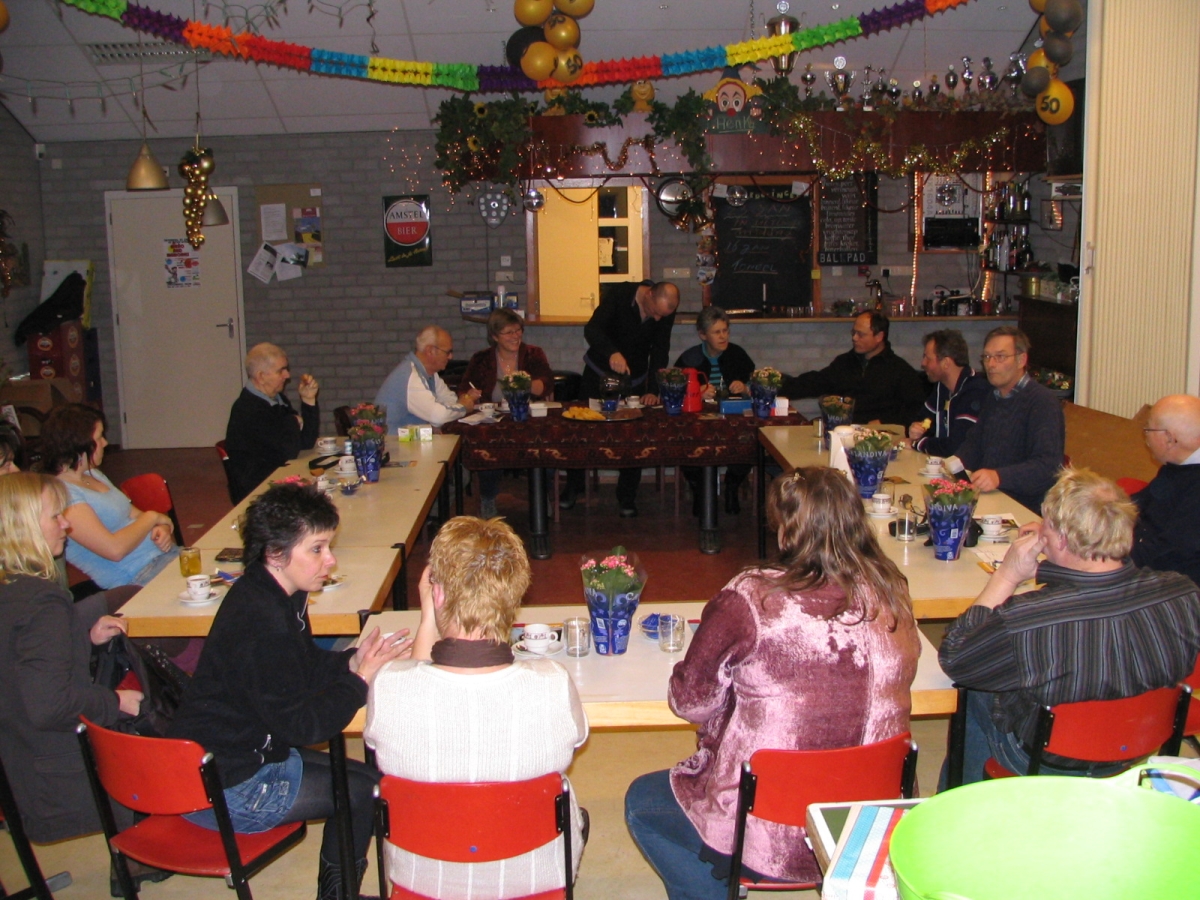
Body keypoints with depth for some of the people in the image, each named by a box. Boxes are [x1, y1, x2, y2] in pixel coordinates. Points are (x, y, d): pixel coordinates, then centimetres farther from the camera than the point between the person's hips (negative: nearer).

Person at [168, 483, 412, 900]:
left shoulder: (279, 595, 1)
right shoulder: (261, 624, -30)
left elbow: (305, 667, 11)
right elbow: (301, 725, -27)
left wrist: (351, 660, -7)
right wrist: (361, 677, -20)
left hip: (249, 752, 10)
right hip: (223, 789, -10)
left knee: (361, 775, 13)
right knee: (363, 790, -3)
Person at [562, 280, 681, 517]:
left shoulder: (667, 310, -17)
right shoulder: (618, 294, -26)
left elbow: (660, 352, -17)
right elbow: (592, 329, -37)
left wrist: (653, 390, -29)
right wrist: (612, 353, -56)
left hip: (634, 377, 2)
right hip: (599, 370, -2)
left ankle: (627, 497, 11)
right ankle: (573, 487, 22)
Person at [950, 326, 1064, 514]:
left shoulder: (1043, 403, -12)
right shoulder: (992, 397, 16)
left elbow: (1047, 466, -22)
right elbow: (974, 442, 25)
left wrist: (1000, 476, -35)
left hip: (1025, 509, -8)